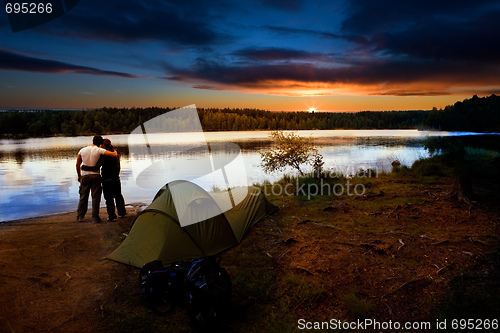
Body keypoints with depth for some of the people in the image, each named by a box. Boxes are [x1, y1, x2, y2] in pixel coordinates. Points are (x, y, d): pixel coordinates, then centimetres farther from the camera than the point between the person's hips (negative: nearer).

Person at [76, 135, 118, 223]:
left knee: (83, 197, 14)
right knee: (95, 197, 1)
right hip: (95, 176, -4)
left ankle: (80, 216, 21)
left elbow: (77, 165, 11)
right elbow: (115, 155, -17)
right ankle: (95, 217, 2)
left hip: (84, 176, 4)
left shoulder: (82, 150, 6)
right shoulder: (99, 150, -9)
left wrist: (79, 175, 23)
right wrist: (115, 152, 7)